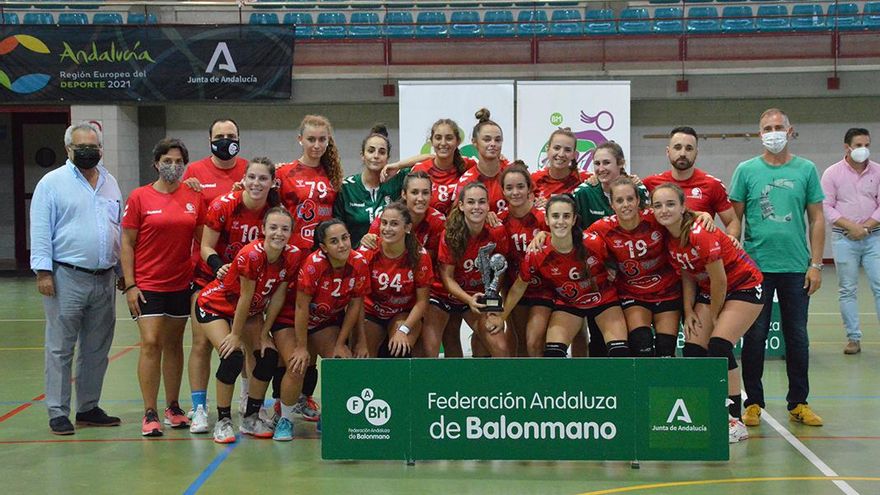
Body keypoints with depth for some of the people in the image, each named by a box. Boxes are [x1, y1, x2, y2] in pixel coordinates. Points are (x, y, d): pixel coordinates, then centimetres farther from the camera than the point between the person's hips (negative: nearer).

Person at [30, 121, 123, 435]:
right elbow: (40, 230, -6)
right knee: (60, 349, -1)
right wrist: (43, 271, -13)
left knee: (97, 350, 10)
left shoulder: (110, 183, 15)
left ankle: (88, 408, 20)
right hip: (66, 278, -5)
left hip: (104, 279, 6)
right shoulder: (52, 182, -2)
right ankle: (58, 413, 4)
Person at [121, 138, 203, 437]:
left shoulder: (194, 198, 4)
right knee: (150, 344, -9)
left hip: (181, 284, 3)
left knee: (174, 345, 11)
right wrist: (130, 285, -8)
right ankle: (149, 414, -4)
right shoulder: (139, 197, -3)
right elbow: (127, 243, -2)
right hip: (147, 285, -3)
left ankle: (173, 407, 22)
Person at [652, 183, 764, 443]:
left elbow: (719, 280, -22)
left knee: (719, 345, -20)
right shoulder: (668, 238, -6)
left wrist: (714, 316, -9)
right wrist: (689, 311, -3)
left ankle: (735, 421, -12)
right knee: (693, 349, -5)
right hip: (709, 291, 8)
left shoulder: (701, 234, -29)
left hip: (744, 287, -7)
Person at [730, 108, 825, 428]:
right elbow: (734, 219, 3)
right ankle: (753, 403, 14)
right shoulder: (746, 170, 2)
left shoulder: (806, 170, 4)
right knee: (755, 336, 3)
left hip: (796, 267, 1)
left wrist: (816, 264, 0)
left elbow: (817, 219, 6)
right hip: (756, 266, -1)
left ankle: (799, 403, 19)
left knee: (797, 337, 8)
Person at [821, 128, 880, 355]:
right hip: (844, 239, -1)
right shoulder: (832, 173, 0)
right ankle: (853, 338, 10)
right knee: (848, 290, 3)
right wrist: (850, 225, -13)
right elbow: (826, 207, -4)